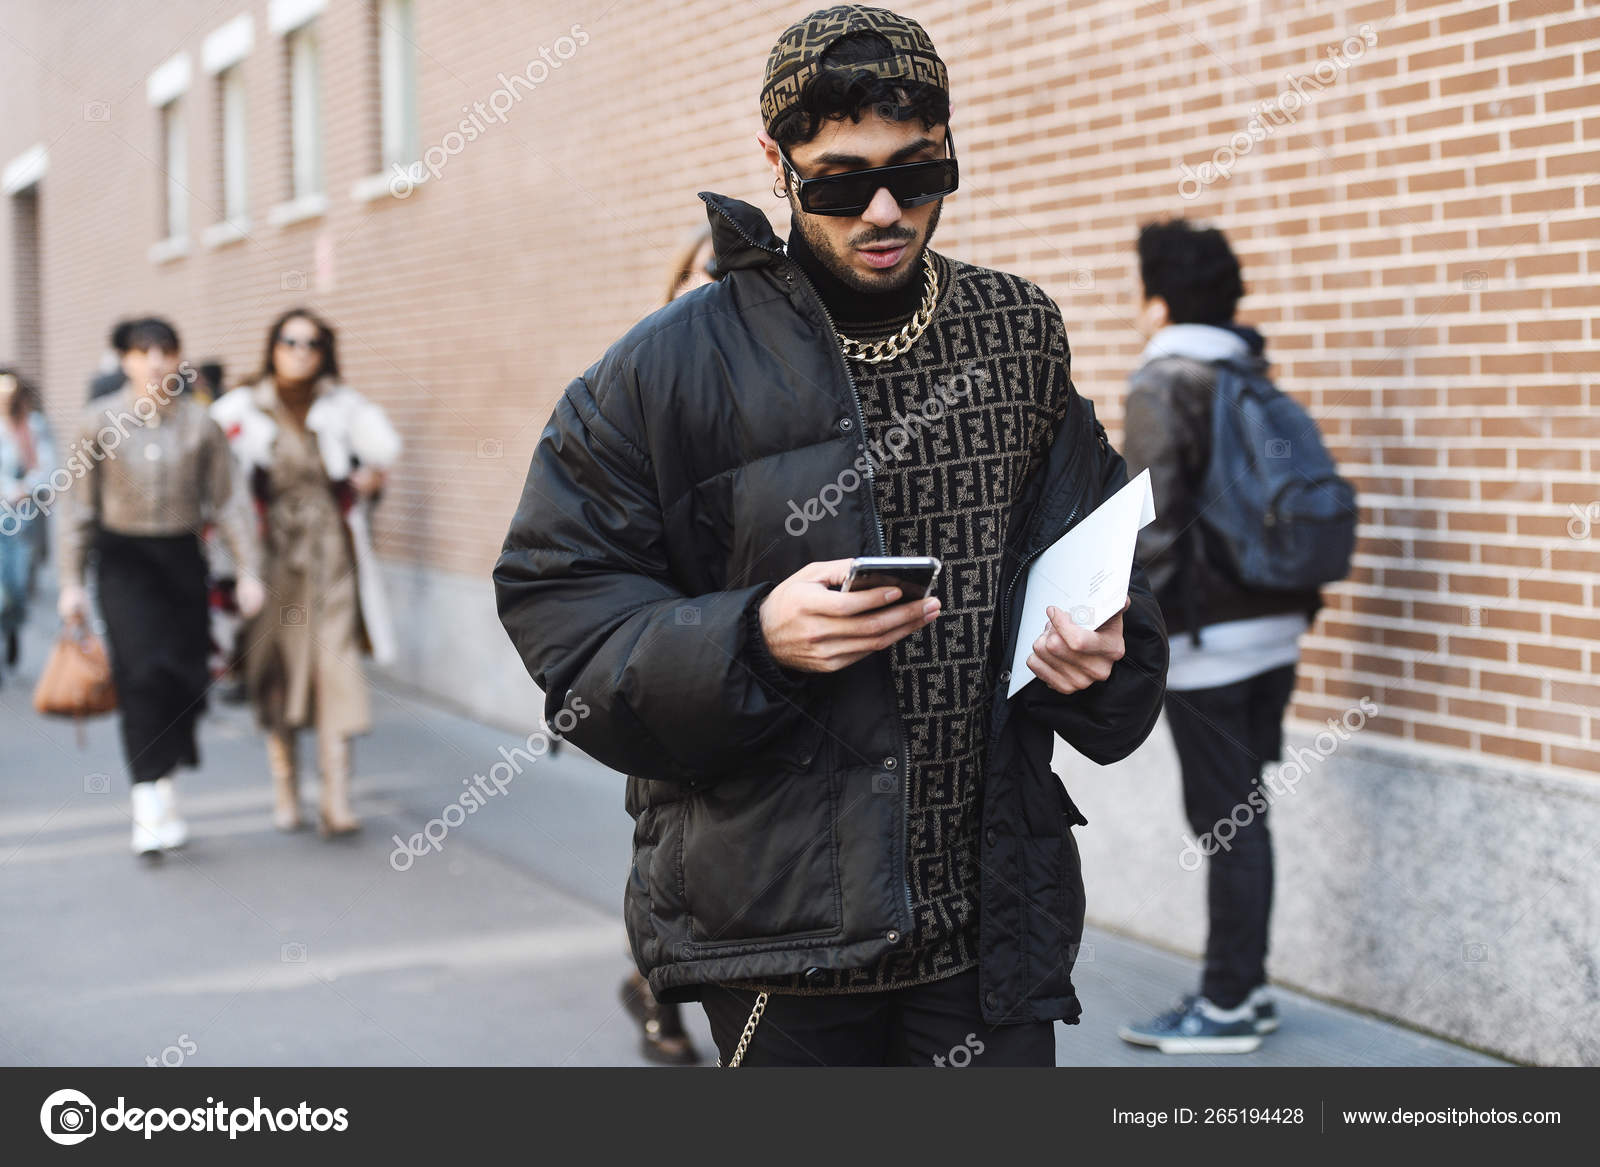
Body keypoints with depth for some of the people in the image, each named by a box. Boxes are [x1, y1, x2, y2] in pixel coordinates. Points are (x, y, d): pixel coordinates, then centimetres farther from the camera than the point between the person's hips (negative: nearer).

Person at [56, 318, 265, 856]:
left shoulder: (199, 423, 1)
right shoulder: (101, 421, -1)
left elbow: (225, 503, 5)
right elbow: (80, 506, 3)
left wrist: (248, 570, -1)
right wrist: (71, 581, 2)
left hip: (183, 558, 2)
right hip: (124, 558, -2)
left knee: (185, 675, 3)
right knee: (142, 669, -16)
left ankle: (162, 787, 24)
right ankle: (150, 800, -14)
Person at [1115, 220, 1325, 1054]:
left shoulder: (1160, 390, -11)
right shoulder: (1258, 386, 12)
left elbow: (1152, 527, -18)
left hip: (1206, 642, -8)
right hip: (1274, 631, 8)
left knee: (1225, 822, -2)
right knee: (1242, 817, 15)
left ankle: (1228, 1007, 6)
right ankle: (1245, 985, 23)